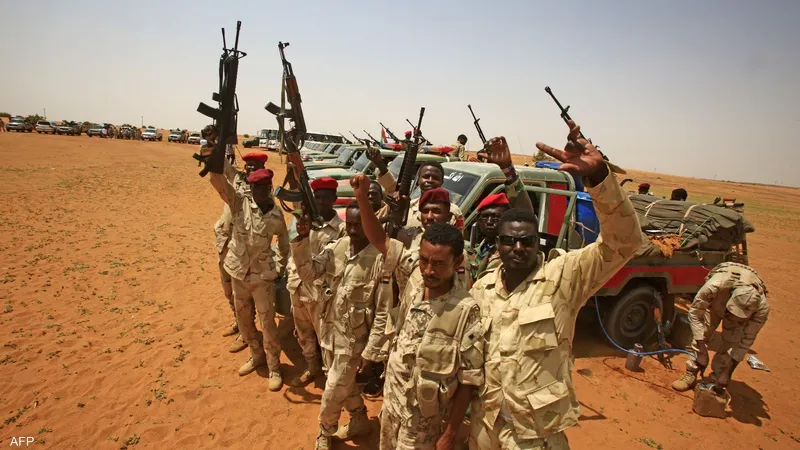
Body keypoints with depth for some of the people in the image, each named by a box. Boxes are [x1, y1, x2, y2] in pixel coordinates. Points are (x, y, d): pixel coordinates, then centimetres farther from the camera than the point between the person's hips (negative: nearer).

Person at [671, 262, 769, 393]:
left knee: (730, 347, -10)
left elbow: (747, 339, -25)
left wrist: (727, 372, -22)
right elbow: (695, 313, -33)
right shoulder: (715, 286, -48)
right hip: (714, 301, 0)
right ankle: (690, 376, 7)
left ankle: (717, 384, 7)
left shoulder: (762, 307, -38)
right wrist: (702, 352, -35)